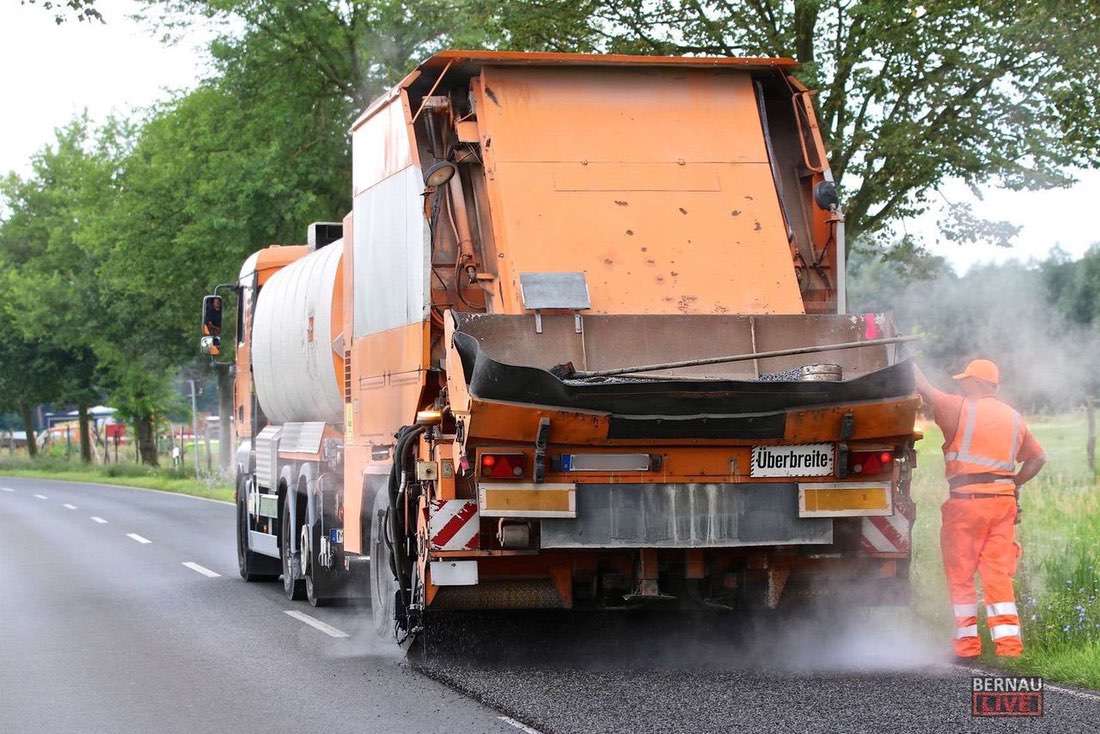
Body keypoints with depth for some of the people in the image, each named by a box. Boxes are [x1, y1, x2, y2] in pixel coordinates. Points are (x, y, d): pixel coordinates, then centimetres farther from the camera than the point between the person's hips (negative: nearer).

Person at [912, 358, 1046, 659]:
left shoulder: (961, 408, -5)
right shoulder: (1014, 418, 15)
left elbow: (925, 389, -4)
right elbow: (1037, 457, 20)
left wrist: (909, 364, 11)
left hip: (967, 500, -5)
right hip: (1004, 501, 5)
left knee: (960, 574, 5)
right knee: (998, 573, 6)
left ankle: (967, 641, 5)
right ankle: (1008, 640, -1)